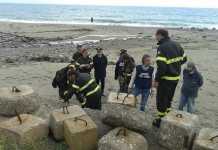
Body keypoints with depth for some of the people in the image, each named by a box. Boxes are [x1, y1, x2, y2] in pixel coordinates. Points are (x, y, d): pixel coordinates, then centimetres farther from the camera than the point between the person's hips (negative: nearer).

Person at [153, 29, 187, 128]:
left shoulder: (162, 47, -20)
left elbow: (161, 66, -26)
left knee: (161, 99, 7)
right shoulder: (177, 45, 6)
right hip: (176, 77, 8)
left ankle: (161, 119, 17)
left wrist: (156, 80, -19)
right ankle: (167, 114, 39)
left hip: (166, 79, -8)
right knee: (169, 98, 24)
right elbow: (184, 59, 15)